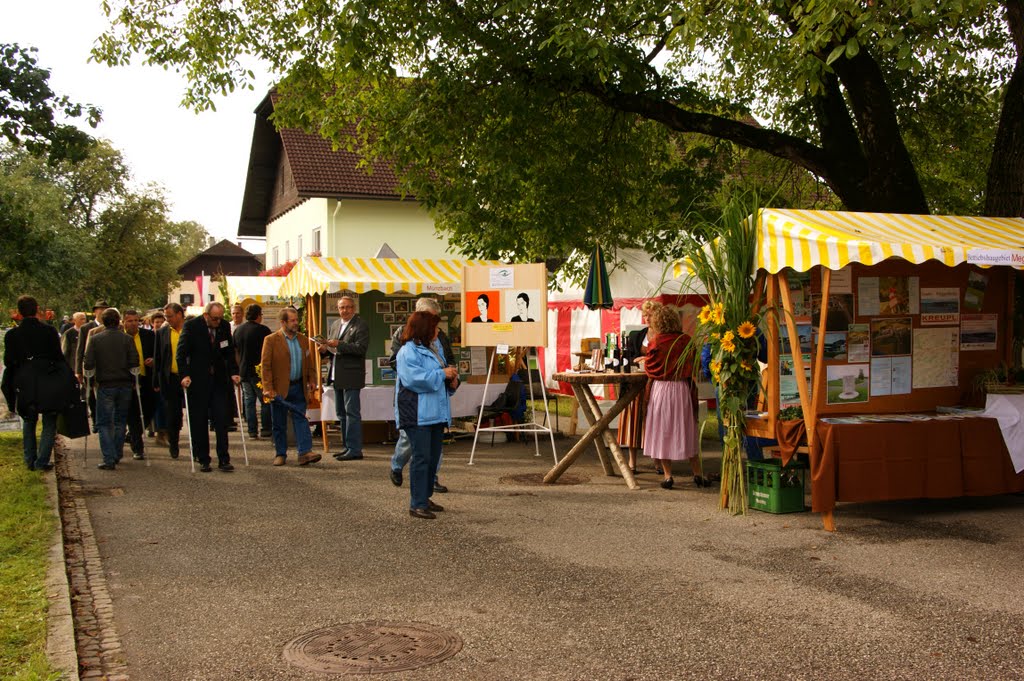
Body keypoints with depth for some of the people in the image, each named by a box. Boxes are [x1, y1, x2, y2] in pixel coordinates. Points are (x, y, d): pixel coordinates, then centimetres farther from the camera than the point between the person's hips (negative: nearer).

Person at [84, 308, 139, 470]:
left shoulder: (95, 339, -6)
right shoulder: (127, 339, -3)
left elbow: (88, 365, -10)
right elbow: (134, 362, -7)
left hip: (105, 385, -2)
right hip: (124, 385, 2)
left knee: (104, 423, 3)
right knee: (120, 421, 16)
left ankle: (109, 459, -7)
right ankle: (117, 456, 23)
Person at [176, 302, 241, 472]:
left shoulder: (224, 326, 3)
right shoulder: (191, 326, -8)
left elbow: (230, 352, 11)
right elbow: (181, 352, -8)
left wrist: (233, 372, 0)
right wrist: (185, 375, -18)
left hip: (219, 381, 3)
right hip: (197, 381, -3)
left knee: (221, 420, -2)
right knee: (199, 423, 3)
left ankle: (223, 460, 1)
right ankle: (203, 460, 12)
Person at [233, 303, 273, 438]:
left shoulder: (237, 330, 6)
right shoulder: (262, 330, -12)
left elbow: (233, 349, 14)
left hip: (243, 370, 5)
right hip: (259, 370, -5)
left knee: (249, 401, 9)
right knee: (265, 401, 4)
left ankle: (252, 431, 7)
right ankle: (265, 429, 2)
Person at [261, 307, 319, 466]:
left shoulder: (303, 339, 10)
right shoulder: (271, 340, -5)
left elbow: (309, 362, 17)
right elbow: (265, 365, -8)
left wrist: (312, 380, 7)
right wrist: (268, 388, -13)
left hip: (298, 387, 3)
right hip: (279, 388, -3)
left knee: (301, 419, -4)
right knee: (279, 423, 6)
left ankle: (305, 453, -9)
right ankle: (280, 454, 16)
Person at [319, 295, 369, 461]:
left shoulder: (360, 326, -8)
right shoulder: (335, 325, 17)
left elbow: (361, 348, -19)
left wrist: (338, 344, -23)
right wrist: (326, 348, 1)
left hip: (351, 376, -9)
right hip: (337, 376, 9)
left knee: (352, 412, -7)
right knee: (342, 413, 14)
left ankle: (355, 449, -4)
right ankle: (348, 446, 22)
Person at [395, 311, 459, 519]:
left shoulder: (433, 348, 18)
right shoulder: (408, 352, -11)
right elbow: (414, 378, -24)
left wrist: (451, 381, 7)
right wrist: (442, 374, -18)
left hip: (436, 413, 9)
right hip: (418, 414, -9)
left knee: (433, 457, 13)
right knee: (421, 457, -10)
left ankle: (425, 497, 24)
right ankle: (417, 504, -6)